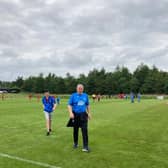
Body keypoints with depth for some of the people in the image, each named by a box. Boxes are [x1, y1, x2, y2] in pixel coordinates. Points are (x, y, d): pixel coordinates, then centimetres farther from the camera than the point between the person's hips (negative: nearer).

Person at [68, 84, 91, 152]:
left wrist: (89, 113, 16)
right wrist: (71, 113, -20)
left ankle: (85, 146, -6)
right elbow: (69, 105, -6)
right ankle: (75, 143, 32)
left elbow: (87, 105, 17)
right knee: (75, 130, 11)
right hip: (75, 115, -1)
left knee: (85, 130, -8)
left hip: (83, 115, 1)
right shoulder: (73, 95, -1)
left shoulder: (85, 95, 7)